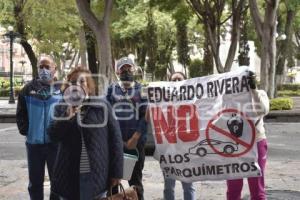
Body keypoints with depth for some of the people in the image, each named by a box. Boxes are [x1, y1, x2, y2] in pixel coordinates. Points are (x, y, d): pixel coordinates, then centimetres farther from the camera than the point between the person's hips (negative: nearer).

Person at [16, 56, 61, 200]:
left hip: (55, 142, -2)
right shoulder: (29, 89, 5)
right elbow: (21, 113, 7)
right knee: (35, 182, 13)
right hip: (34, 143, 2)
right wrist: (25, 130, -4)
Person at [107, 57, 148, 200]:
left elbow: (145, 115, -3)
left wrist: (135, 137, -12)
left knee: (135, 179, 7)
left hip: (135, 141, -1)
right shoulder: (111, 89, 9)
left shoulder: (141, 89, 5)